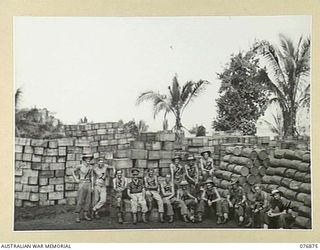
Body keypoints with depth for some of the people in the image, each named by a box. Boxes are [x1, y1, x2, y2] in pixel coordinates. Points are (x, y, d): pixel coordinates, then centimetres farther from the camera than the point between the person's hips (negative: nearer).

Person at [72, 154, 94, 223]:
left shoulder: (90, 167, 5)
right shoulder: (80, 166, -9)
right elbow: (73, 171, 6)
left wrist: (92, 186, 8)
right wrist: (76, 179, -2)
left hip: (88, 184, 5)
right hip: (82, 184, -5)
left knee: (88, 201, 5)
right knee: (80, 201, -8)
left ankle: (85, 215, 15)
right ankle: (77, 216, -2)